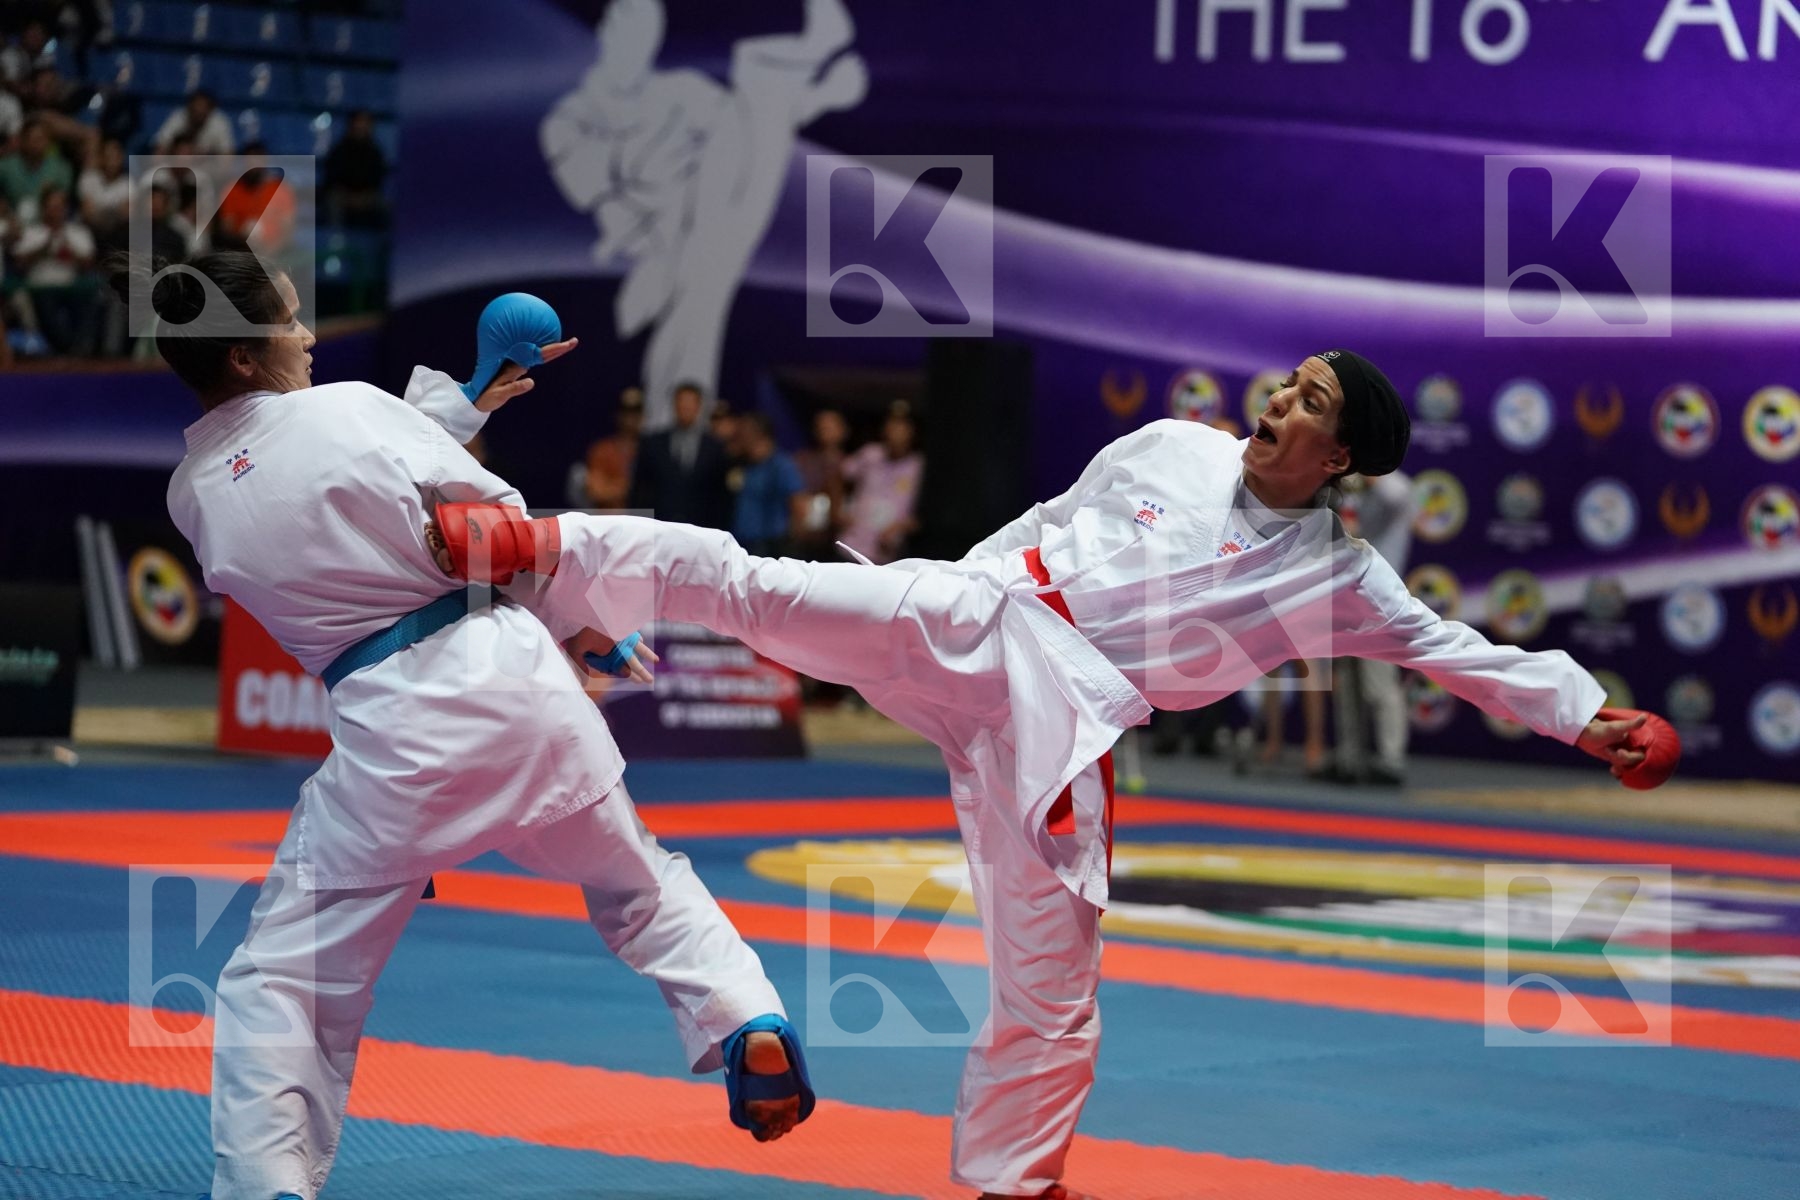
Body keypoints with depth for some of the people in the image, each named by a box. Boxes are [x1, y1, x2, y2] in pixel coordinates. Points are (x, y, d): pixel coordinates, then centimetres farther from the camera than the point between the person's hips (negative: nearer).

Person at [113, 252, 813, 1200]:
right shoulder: (352, 407, -6)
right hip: (511, 668, 1)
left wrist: (461, 402, 27)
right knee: (636, 880, 27)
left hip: (394, 726, 0)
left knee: (282, 979, 8)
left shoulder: (192, 495, 4)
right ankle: (745, 1021, 15)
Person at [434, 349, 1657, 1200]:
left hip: (1053, 728, 0)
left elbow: (1465, 652, 6)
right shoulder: (1170, 449, 9)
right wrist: (966, 585, 19)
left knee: (1053, 991, 0)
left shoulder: (1338, 579, 4)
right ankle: (544, 546, -13)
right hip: (971, 627, 0)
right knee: (750, 585, -21)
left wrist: (1589, 714, 0)